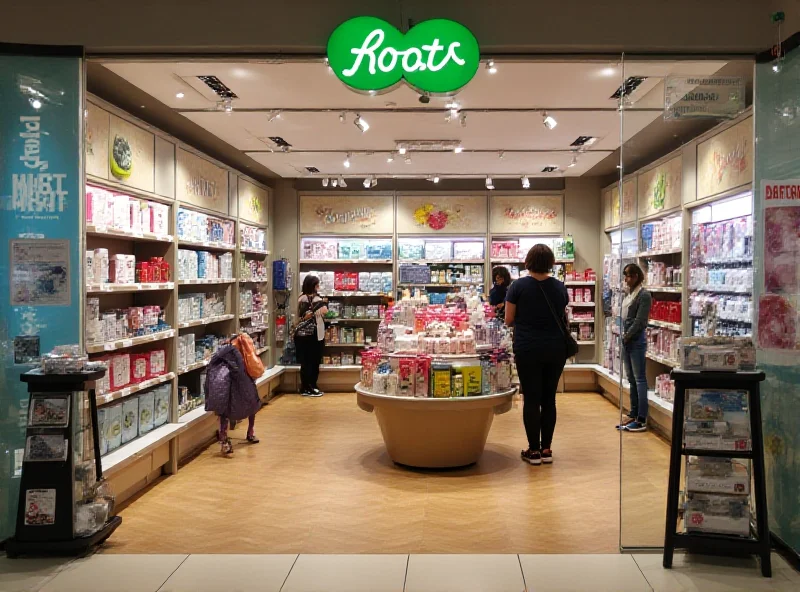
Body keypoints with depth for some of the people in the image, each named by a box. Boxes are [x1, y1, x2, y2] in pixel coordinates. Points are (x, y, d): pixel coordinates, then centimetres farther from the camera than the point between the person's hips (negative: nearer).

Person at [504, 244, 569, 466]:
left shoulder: (519, 286, -7)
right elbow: (564, 319, 12)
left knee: (531, 399, 3)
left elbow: (509, 320, -3)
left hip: (528, 349, -3)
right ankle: (546, 449, 15)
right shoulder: (560, 287, 3)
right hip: (556, 349, 3)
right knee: (549, 398, 10)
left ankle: (533, 450, 8)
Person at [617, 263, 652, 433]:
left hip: (637, 340, -8)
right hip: (627, 340, 8)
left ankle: (642, 420, -2)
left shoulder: (644, 295, -11)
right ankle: (633, 414, 21)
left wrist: (627, 336, -9)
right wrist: (624, 336, 6)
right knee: (631, 379, 13)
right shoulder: (629, 294, 14)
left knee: (640, 379, -5)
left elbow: (640, 321, -15)